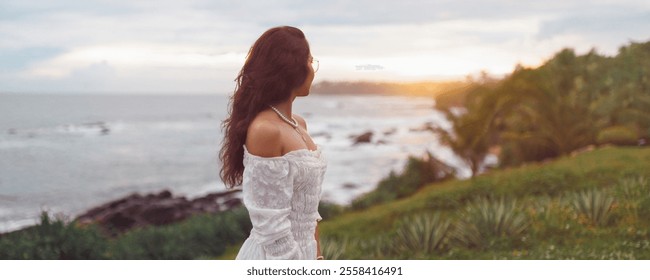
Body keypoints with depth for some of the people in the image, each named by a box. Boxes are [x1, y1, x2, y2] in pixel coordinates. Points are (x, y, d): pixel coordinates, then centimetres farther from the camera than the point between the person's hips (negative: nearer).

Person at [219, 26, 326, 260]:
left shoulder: (298, 124, 7)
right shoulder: (265, 130, -19)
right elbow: (271, 224, -21)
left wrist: (316, 256, 15)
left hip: (301, 253, 8)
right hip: (274, 259, -8)